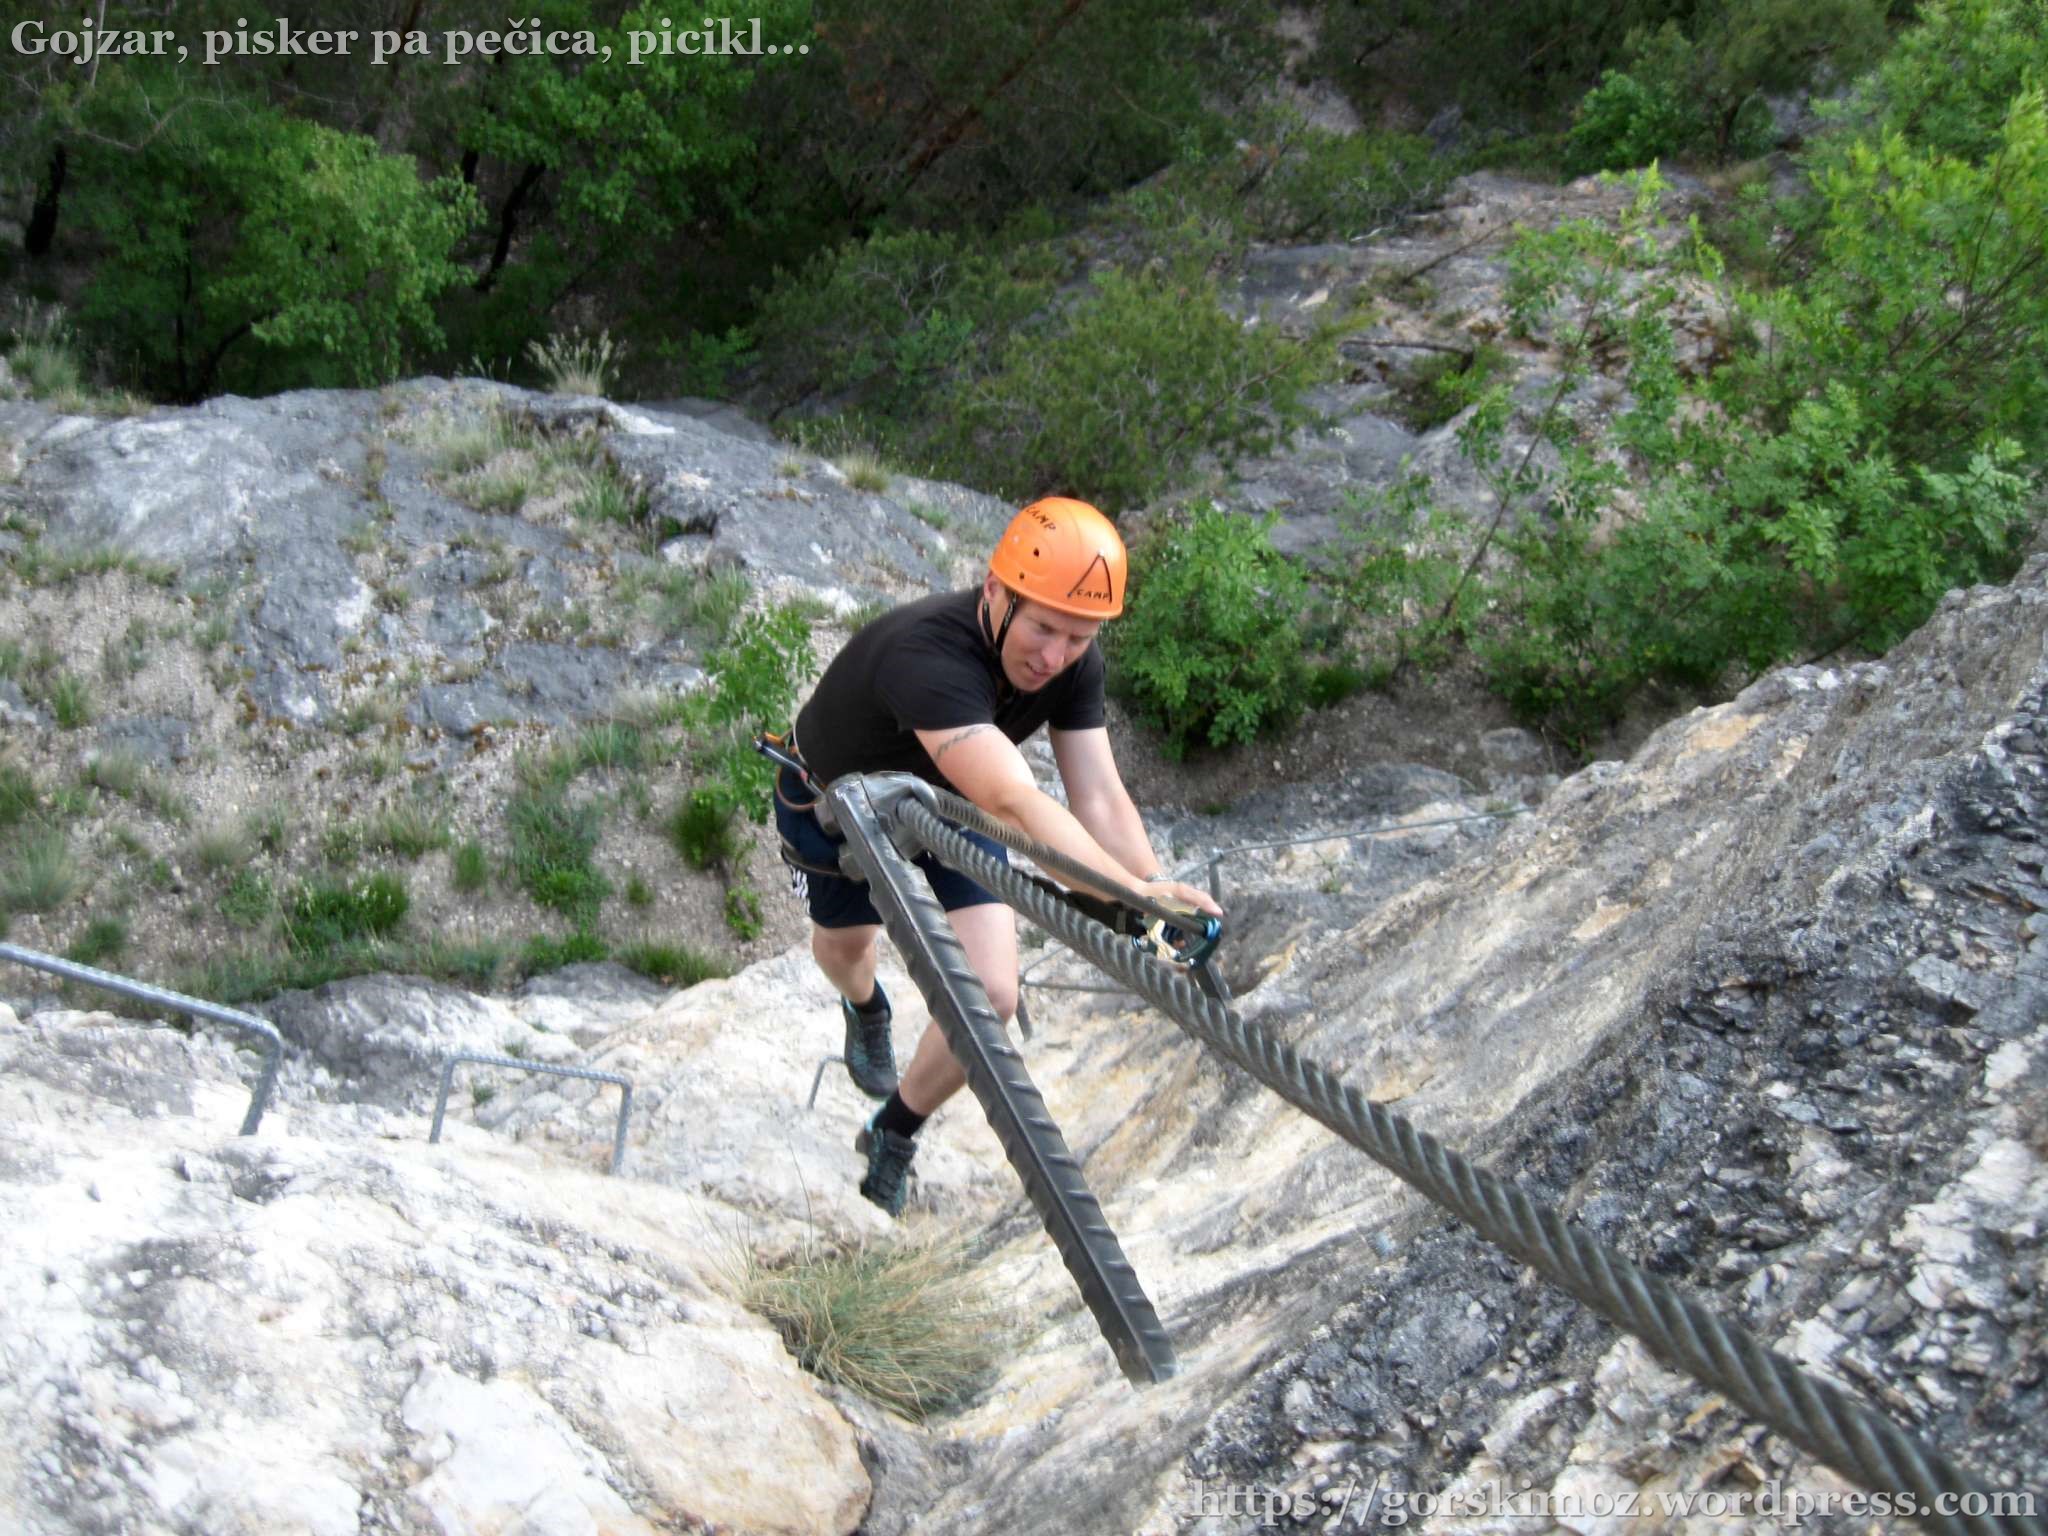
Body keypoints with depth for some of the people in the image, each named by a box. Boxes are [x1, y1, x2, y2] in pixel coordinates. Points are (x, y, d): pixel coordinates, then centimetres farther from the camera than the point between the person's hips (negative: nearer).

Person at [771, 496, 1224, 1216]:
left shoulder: (1074, 660, -27)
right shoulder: (927, 653, -48)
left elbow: (1099, 798, -29)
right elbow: (1016, 803, -59)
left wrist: (1156, 892, -46)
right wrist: (1131, 892, -68)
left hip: (947, 797, 4)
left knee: (991, 995, -10)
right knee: (842, 945, 25)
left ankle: (894, 1131, 18)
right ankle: (865, 1008, 65)